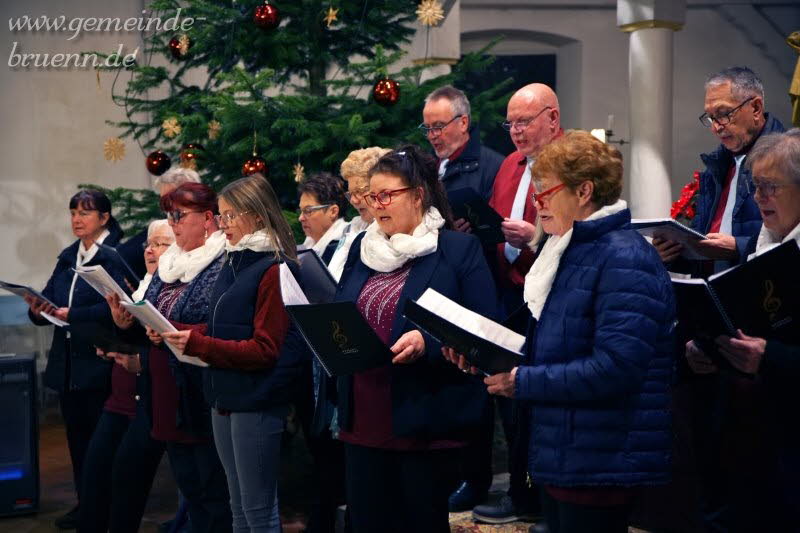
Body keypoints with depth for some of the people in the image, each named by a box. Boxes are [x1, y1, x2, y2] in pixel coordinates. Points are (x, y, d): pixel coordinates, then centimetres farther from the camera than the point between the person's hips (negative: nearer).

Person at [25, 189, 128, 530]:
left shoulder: (116, 256, -9)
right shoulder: (67, 258, 14)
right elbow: (48, 302, 12)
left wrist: (73, 315, -28)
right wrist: (39, 310, -10)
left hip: (99, 363, -7)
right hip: (66, 364, 7)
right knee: (76, 435, 12)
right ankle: (84, 502, 21)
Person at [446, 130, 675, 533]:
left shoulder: (624, 260, -17)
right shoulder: (569, 252, 15)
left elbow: (615, 367, -26)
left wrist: (522, 381, -20)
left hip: (599, 466, -9)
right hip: (559, 457, 9)